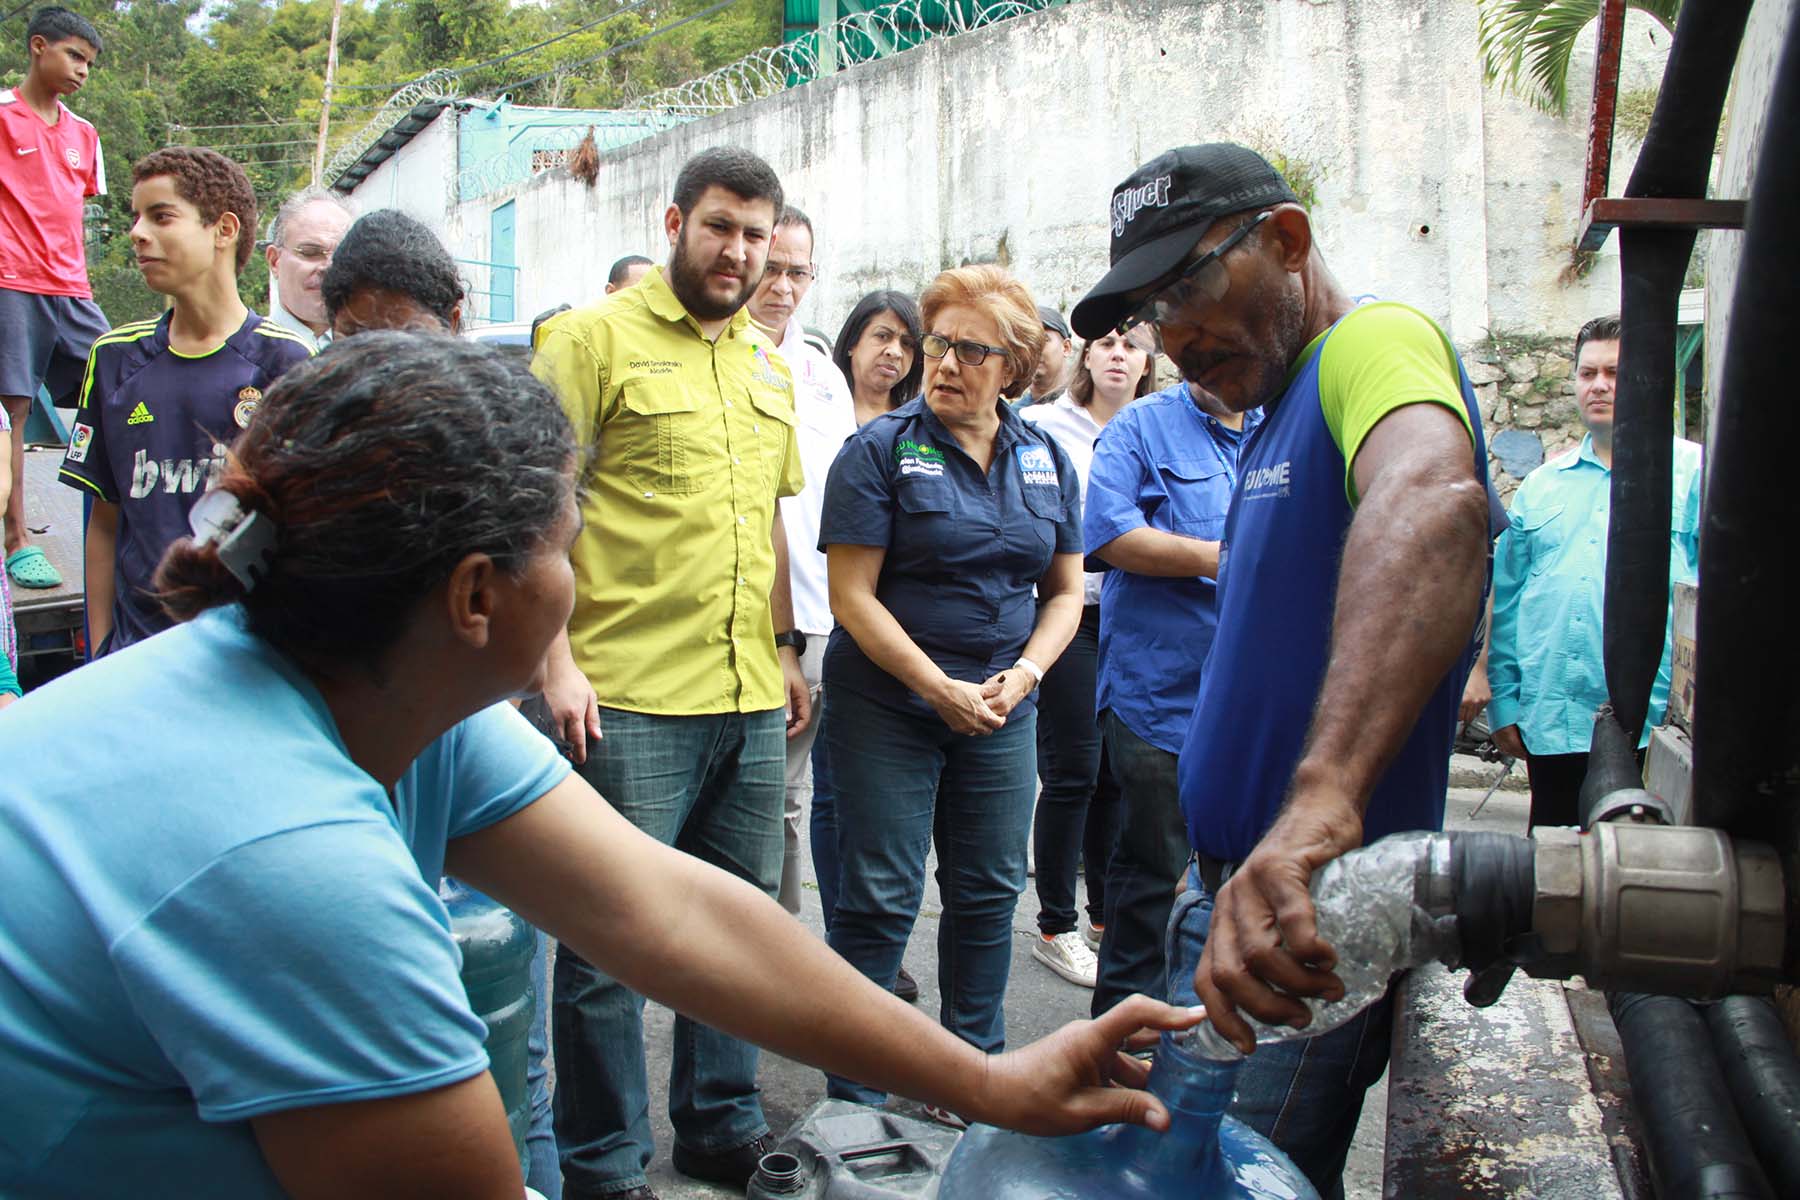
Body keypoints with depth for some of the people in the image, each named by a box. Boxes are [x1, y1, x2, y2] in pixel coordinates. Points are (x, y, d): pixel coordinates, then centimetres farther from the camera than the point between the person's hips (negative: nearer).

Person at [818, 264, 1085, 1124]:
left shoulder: (1046, 459, 7)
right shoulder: (882, 449, -6)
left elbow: (1065, 592, 11)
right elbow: (853, 595, -11)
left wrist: (1024, 674, -6)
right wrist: (942, 689, -16)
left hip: (1002, 709, 4)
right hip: (888, 704, -4)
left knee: (989, 891, 11)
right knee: (881, 897, 0)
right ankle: (851, 1095, 14)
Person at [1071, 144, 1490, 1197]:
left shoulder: (1376, 340, -17)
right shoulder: (1281, 412, 15)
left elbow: (1433, 500, -40)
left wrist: (1319, 797, -53)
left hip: (1312, 916, -9)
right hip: (1235, 886, 9)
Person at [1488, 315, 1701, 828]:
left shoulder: (1695, 473, 3)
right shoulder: (1541, 486, 15)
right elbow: (1506, 600, 15)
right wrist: (1503, 703, 8)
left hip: (1656, 726, -4)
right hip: (1550, 724, 4)